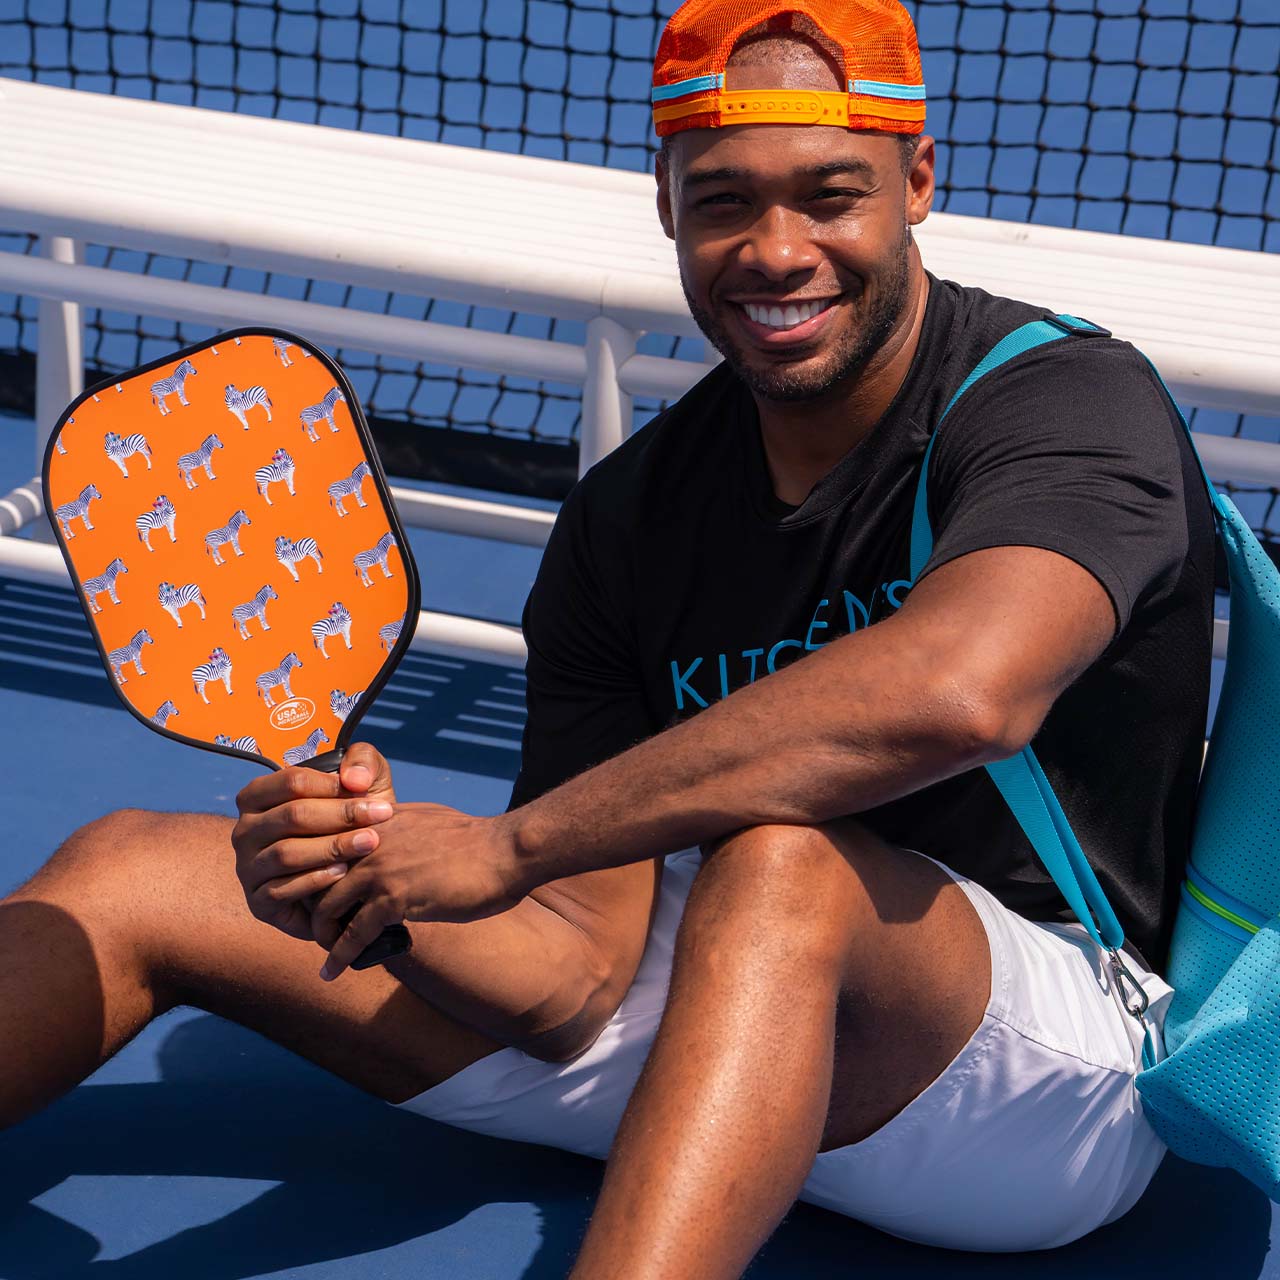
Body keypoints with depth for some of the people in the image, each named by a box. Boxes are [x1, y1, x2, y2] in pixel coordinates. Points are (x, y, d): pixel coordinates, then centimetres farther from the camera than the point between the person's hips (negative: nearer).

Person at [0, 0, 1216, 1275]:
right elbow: (582, 973, -3)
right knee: (131, 871, -1)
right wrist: (369, 883, -26)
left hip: (1048, 1068, -5)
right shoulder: (625, 515, 1)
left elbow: (959, 690, -38)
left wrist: (509, 846, -31)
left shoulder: (1071, 399, -13)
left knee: (779, 861, -41)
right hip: (695, 1002, 5)